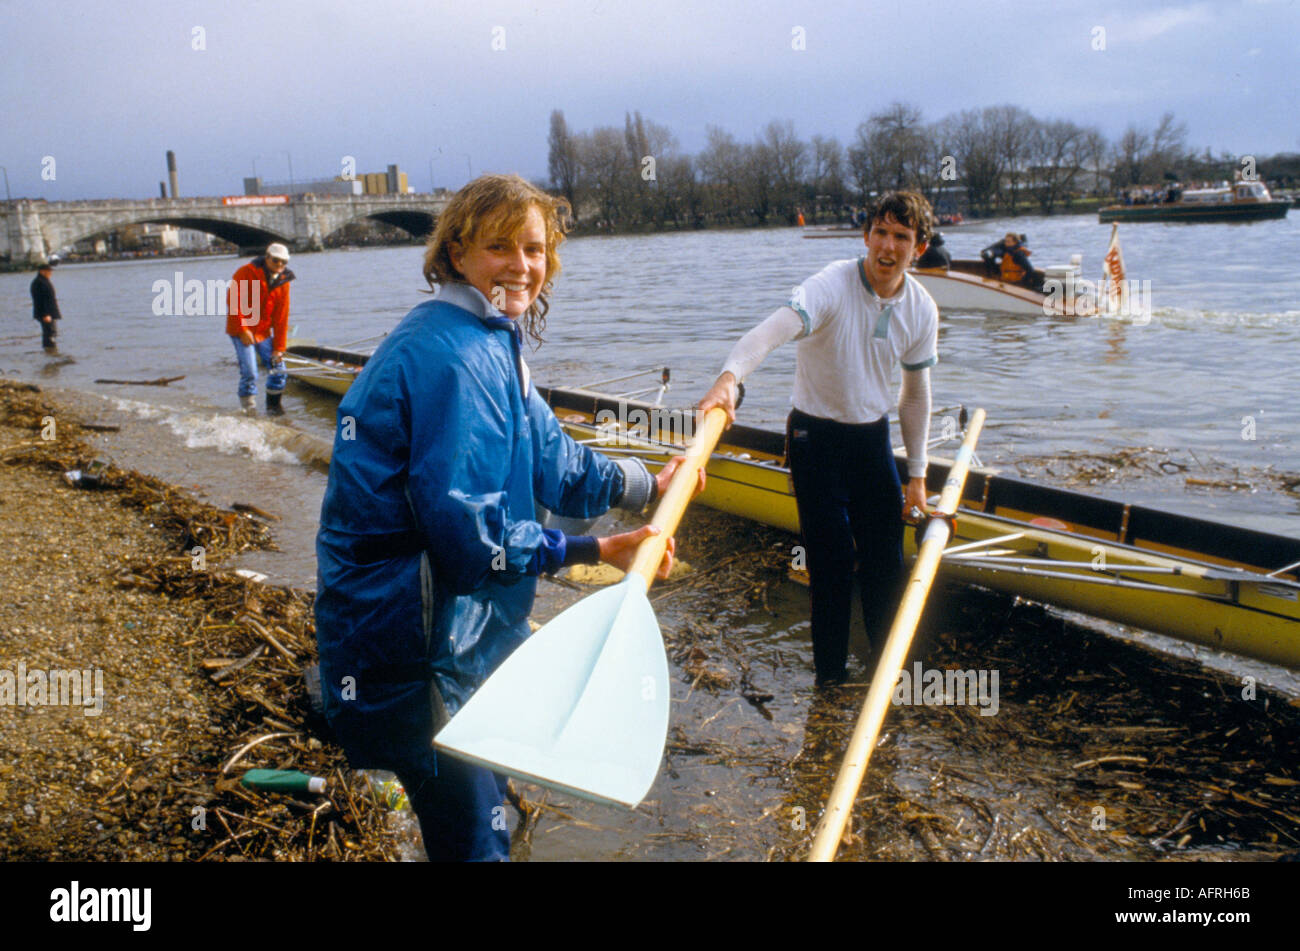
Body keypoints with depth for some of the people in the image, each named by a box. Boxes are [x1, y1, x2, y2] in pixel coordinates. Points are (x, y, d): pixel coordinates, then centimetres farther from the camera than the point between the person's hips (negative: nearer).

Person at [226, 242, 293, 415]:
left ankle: (273, 405, 18)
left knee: (278, 368, 2)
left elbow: (281, 317, 3)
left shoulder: (283, 282, 2)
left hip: (263, 331, 5)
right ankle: (249, 407, 1)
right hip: (241, 331, -5)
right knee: (249, 372, -14)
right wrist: (242, 329, -20)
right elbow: (233, 302, -15)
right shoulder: (246, 273, -13)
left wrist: (279, 347, -1)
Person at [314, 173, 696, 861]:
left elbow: (552, 462, 15)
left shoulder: (492, 345, 10)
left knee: (482, 800, 29)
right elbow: (467, 533, -28)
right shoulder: (450, 356, -24)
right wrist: (591, 551, -22)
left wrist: (646, 484, 22)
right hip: (410, 646, -11)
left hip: (461, 626, 11)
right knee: (474, 838, 1)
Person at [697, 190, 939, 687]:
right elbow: (774, 329, -39)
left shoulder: (921, 309, -3)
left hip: (873, 436, 5)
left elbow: (915, 393, 8)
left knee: (886, 560, 9)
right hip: (816, 437, -5)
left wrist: (917, 474, 10)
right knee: (831, 561, -2)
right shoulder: (831, 286, -21)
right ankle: (830, 674, 16)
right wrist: (729, 375, -59)